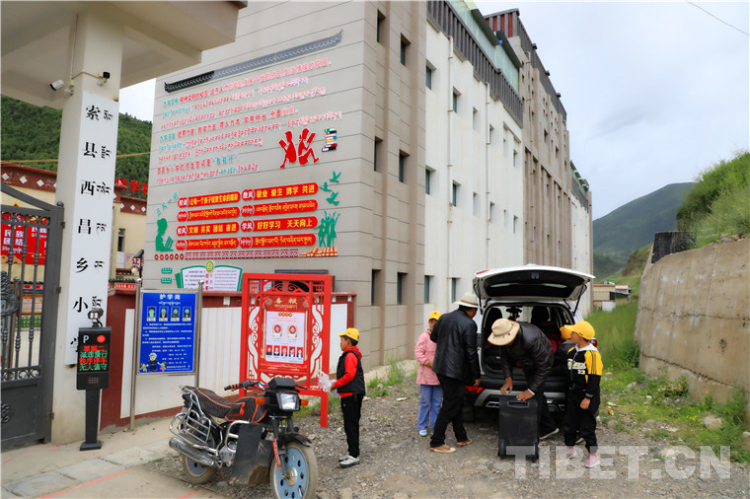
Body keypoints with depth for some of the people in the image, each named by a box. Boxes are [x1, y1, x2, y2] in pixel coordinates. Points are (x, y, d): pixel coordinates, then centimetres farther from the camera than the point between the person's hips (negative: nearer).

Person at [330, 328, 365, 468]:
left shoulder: (350, 356, -15)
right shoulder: (352, 354, 17)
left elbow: (349, 375, -24)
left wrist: (335, 384, -14)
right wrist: (336, 384, 13)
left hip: (351, 395, -11)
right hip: (350, 394, 11)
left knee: (351, 425, -6)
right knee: (350, 425, 16)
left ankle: (354, 456, -2)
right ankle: (352, 452, 24)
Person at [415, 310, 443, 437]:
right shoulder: (424, 336, -6)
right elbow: (418, 353, -11)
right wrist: (430, 364, -18)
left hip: (439, 376, 4)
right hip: (426, 375, -4)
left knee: (437, 403, 11)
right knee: (425, 402, 3)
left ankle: (435, 425, 22)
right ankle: (422, 426, 14)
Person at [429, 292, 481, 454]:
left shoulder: (444, 318, 6)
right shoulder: (469, 324, -16)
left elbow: (433, 336, 19)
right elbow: (471, 352, -16)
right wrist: (476, 375, -7)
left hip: (441, 368, 8)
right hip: (455, 371, -8)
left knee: (457, 403, 20)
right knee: (450, 406, 3)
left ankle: (461, 437, 32)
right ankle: (436, 442, 10)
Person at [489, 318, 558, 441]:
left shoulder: (530, 339, -42)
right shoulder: (506, 334, -21)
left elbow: (544, 366, -33)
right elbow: (505, 356, -5)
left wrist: (531, 390, -31)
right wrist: (508, 378, -16)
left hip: (540, 363, -8)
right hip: (527, 365, 8)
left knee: (533, 398, -11)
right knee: (537, 395, 19)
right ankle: (549, 428, 37)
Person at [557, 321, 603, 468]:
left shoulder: (592, 354, -19)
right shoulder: (572, 352, 6)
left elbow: (595, 378, -18)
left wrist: (588, 398, -18)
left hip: (587, 396, -7)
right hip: (573, 394, 8)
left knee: (587, 427, 3)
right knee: (569, 423, 15)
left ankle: (593, 455, 21)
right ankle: (570, 448, 33)